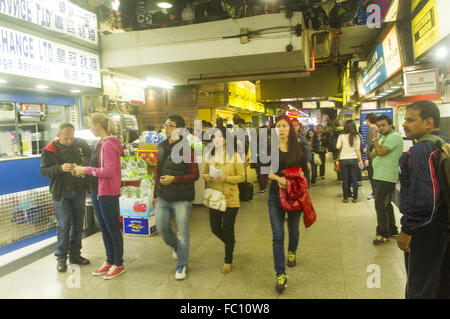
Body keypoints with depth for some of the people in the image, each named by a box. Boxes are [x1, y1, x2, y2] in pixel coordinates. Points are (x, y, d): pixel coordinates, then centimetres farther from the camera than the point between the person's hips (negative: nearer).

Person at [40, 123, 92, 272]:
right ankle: (61, 257, 12)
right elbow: (43, 170, -8)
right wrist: (60, 168, -25)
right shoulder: (50, 150, -5)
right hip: (61, 193, -3)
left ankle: (75, 254, 25)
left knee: (78, 224, 11)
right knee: (64, 225, -3)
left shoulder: (81, 144, 2)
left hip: (79, 191, 4)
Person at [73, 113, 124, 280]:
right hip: (97, 192, 10)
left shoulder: (109, 144, -17)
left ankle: (119, 264, 18)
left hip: (108, 194, -10)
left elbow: (109, 171, -23)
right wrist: (83, 171, 0)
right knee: (104, 229, 18)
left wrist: (86, 170, -15)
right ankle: (109, 261, 32)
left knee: (113, 229, 3)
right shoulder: (100, 144, 11)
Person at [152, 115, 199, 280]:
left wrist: (174, 179, -20)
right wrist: (155, 194, 17)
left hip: (181, 198, -6)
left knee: (182, 231, 3)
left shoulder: (186, 149, -12)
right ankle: (176, 246, 41)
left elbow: (195, 175, -11)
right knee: (162, 227, 10)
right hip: (163, 197, 6)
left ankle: (181, 265, 19)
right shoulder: (162, 147, 9)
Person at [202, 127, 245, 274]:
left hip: (230, 198, -4)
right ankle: (230, 242, 45)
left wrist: (225, 178, -21)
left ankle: (228, 261, 24)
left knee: (227, 229, 3)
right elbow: (204, 174, 12)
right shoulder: (209, 156, 5)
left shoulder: (234, 156, -7)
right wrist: (208, 177, -12)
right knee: (215, 228, 11)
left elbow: (242, 177, -7)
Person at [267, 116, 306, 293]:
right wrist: (278, 178, -21)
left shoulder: (297, 148, 3)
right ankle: (280, 274, 3)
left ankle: (292, 252, 51)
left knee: (293, 229, 20)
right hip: (276, 195, -2)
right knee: (278, 236, -4)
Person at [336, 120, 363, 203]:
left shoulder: (341, 136, -5)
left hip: (343, 159, 0)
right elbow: (358, 150, -1)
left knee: (345, 180, 6)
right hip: (354, 159, 1)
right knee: (354, 180, 8)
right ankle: (355, 198, 11)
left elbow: (338, 147, -10)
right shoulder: (356, 137, -1)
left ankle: (345, 198, 11)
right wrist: (360, 160, 6)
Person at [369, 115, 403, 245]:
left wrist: (375, 139, -8)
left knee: (380, 205, -8)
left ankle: (383, 234, 1)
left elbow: (381, 152, -22)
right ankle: (392, 230, 29)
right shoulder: (382, 137, 19)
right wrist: (378, 145, -7)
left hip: (387, 178, -10)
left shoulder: (395, 136, -11)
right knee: (386, 204, 17)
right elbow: (372, 155, 13)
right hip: (378, 176, 10)